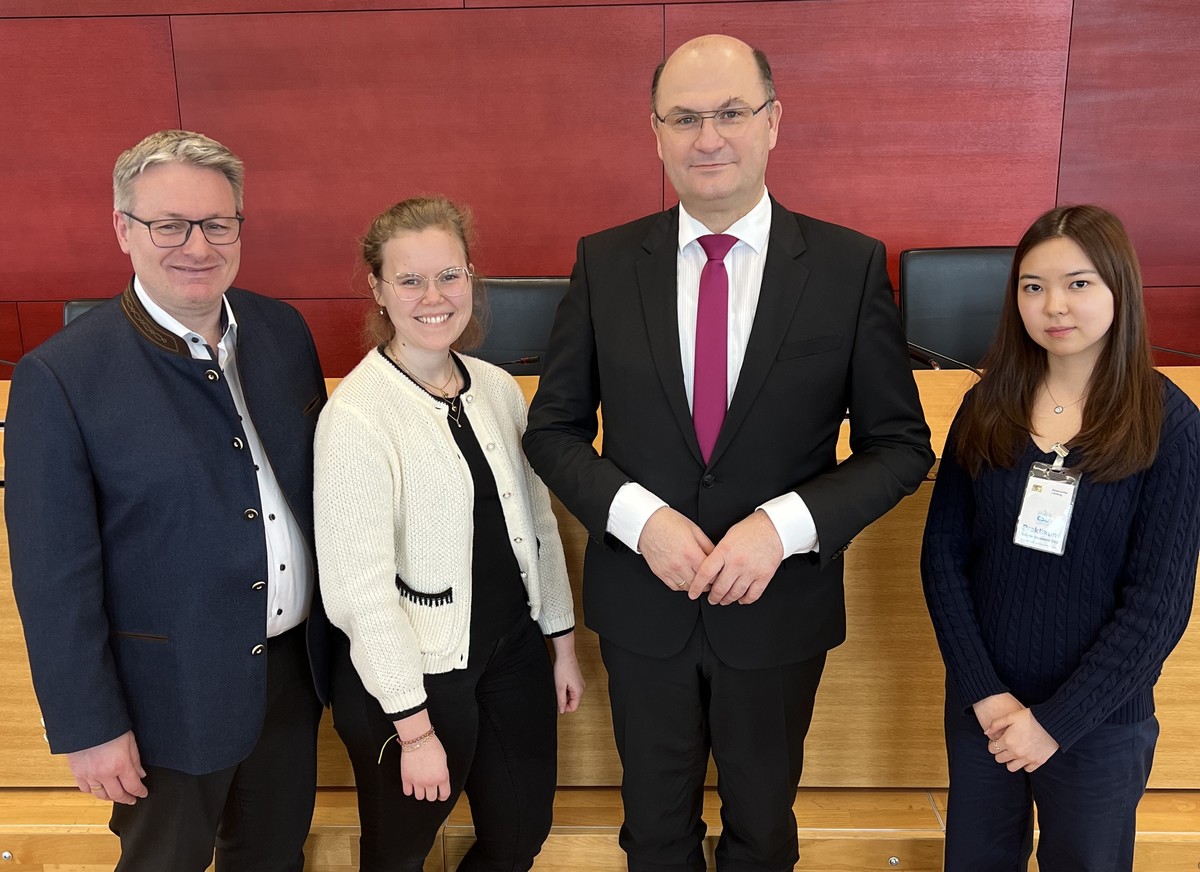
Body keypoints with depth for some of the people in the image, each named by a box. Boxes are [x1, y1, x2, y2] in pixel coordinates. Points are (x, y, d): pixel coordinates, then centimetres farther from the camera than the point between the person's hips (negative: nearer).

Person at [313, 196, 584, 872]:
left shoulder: (498, 387, -1)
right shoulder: (358, 415, -20)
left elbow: (538, 520, 7)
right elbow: (361, 584, -19)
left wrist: (564, 644, 10)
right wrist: (415, 727, -16)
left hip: (513, 650, 6)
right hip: (410, 671, -5)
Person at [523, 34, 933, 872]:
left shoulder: (851, 266, -10)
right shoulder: (605, 263, -7)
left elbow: (901, 446, -6)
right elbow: (553, 431, -2)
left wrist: (784, 525, -21)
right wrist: (641, 517, -18)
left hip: (780, 606, 0)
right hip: (641, 604, 1)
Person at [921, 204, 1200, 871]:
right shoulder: (989, 407, -4)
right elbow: (943, 554, -5)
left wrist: (1055, 722, -15)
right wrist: (984, 692, -12)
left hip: (1100, 721, -2)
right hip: (981, 705, 2)